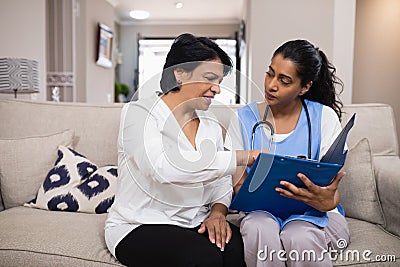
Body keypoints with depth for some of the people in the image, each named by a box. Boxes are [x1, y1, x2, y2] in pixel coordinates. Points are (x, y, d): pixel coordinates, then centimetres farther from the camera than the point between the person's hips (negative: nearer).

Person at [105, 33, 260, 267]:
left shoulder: (212, 125, 10)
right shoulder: (138, 113, -9)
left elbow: (221, 183, 11)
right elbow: (163, 168, -29)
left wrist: (218, 212, -12)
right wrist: (242, 157, -28)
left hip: (195, 224, 5)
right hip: (139, 228, -4)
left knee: (236, 245, -24)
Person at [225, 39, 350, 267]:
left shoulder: (324, 117, -2)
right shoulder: (245, 118, 1)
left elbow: (332, 188, -4)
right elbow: (236, 185, 0)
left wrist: (327, 202, -29)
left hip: (313, 214, 0)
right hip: (262, 212, 1)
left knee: (299, 237, -34)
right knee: (260, 230, -34)